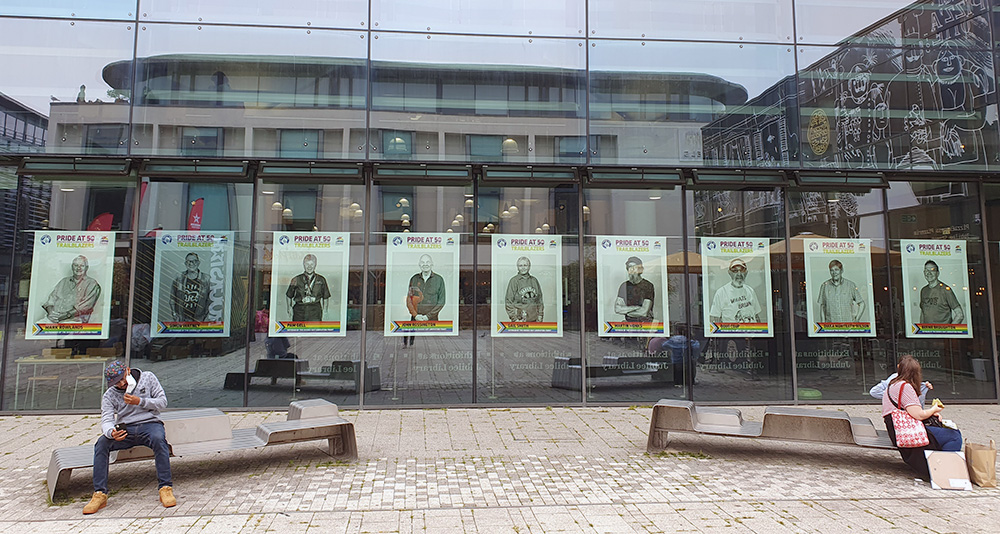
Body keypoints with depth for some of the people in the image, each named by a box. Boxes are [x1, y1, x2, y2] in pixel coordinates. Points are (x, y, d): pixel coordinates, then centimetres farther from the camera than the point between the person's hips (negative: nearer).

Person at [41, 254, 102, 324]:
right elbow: (52, 297, 16)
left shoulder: (92, 284, 5)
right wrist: (50, 312, -5)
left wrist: (65, 315, -15)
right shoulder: (64, 281, 23)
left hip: (73, 319, -5)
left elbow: (85, 305, -6)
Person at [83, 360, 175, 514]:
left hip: (150, 423, -3)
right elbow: (106, 420, -8)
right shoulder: (109, 395, 6)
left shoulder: (147, 378, 5)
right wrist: (111, 432, -31)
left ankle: (166, 489, -32)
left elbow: (162, 402, 2)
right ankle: (100, 494, -19)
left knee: (158, 439, -37)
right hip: (125, 428, 3)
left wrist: (140, 402, -14)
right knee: (102, 443, -27)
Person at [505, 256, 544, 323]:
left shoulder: (534, 280, 12)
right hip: (520, 320, -4)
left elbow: (540, 300, 17)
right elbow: (508, 302, -4)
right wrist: (515, 318, -10)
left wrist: (540, 315, 8)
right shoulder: (514, 281, -2)